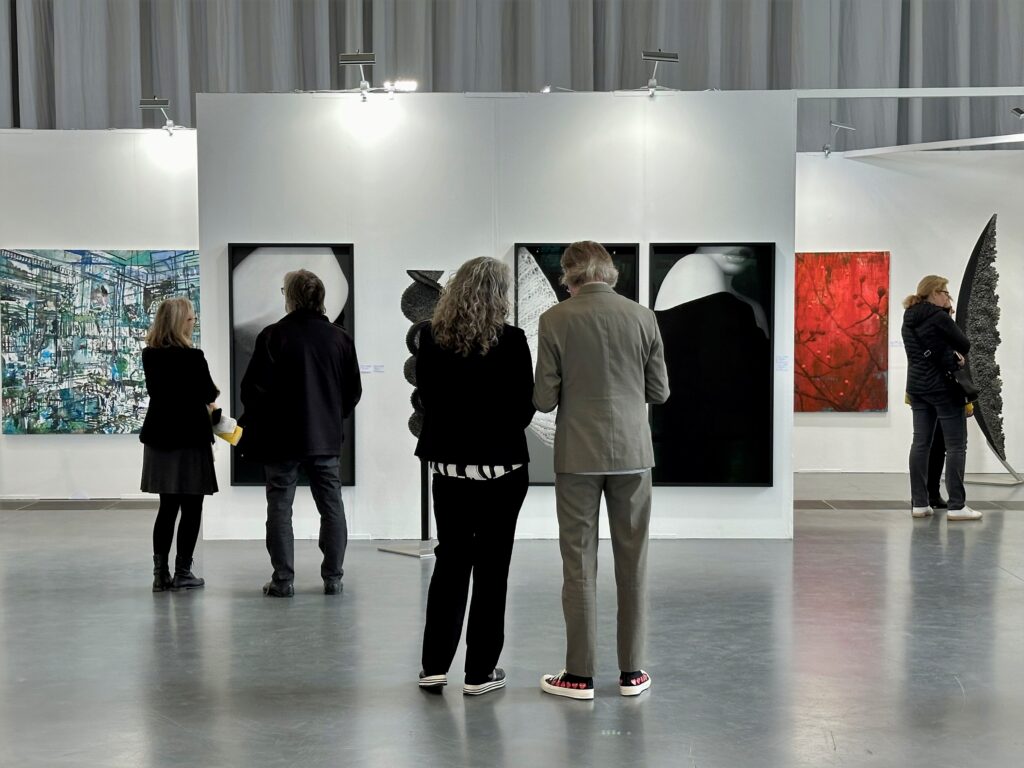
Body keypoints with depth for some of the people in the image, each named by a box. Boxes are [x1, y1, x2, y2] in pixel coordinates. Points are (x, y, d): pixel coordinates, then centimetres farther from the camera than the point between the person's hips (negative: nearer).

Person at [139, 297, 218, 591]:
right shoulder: (192, 357, -16)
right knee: (191, 507, 3)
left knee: (167, 506, 12)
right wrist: (213, 391, 17)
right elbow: (208, 394, -7)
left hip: (159, 436, 6)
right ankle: (182, 572, 6)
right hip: (189, 437, -6)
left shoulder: (149, 355, 4)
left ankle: (160, 573, 11)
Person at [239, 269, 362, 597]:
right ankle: (333, 578, 12)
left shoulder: (274, 335, -11)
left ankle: (283, 579, 5)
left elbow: (253, 388, -9)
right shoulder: (340, 337, 1)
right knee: (332, 507, 10)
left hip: (281, 436, -3)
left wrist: (254, 423, 9)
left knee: (280, 508, 5)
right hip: (327, 437, 3)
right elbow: (353, 390, 6)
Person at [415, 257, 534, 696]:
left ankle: (434, 665, 17)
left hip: (449, 466, 4)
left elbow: (425, 396, 7)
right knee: (491, 569, 6)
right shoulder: (510, 342, -14)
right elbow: (524, 408, -9)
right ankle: (480, 672, 11)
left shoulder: (431, 339, -2)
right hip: (500, 467, -4)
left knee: (450, 563, 15)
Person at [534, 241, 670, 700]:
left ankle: (580, 675, 9)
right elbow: (659, 391, 5)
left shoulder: (555, 320, -7)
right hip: (632, 454, 2)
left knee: (579, 564, 5)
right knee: (632, 563, 10)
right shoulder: (642, 317, 1)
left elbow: (545, 399, -8)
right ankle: (631, 672, 16)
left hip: (578, 455, -2)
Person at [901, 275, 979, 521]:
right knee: (956, 445, -1)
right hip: (943, 388, -7)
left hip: (917, 387, 8)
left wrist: (951, 355, 0)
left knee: (920, 443, 7)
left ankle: (919, 503, 7)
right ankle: (956, 506, -3)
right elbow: (965, 346, -10)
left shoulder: (909, 319, 8)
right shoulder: (939, 317, -16)